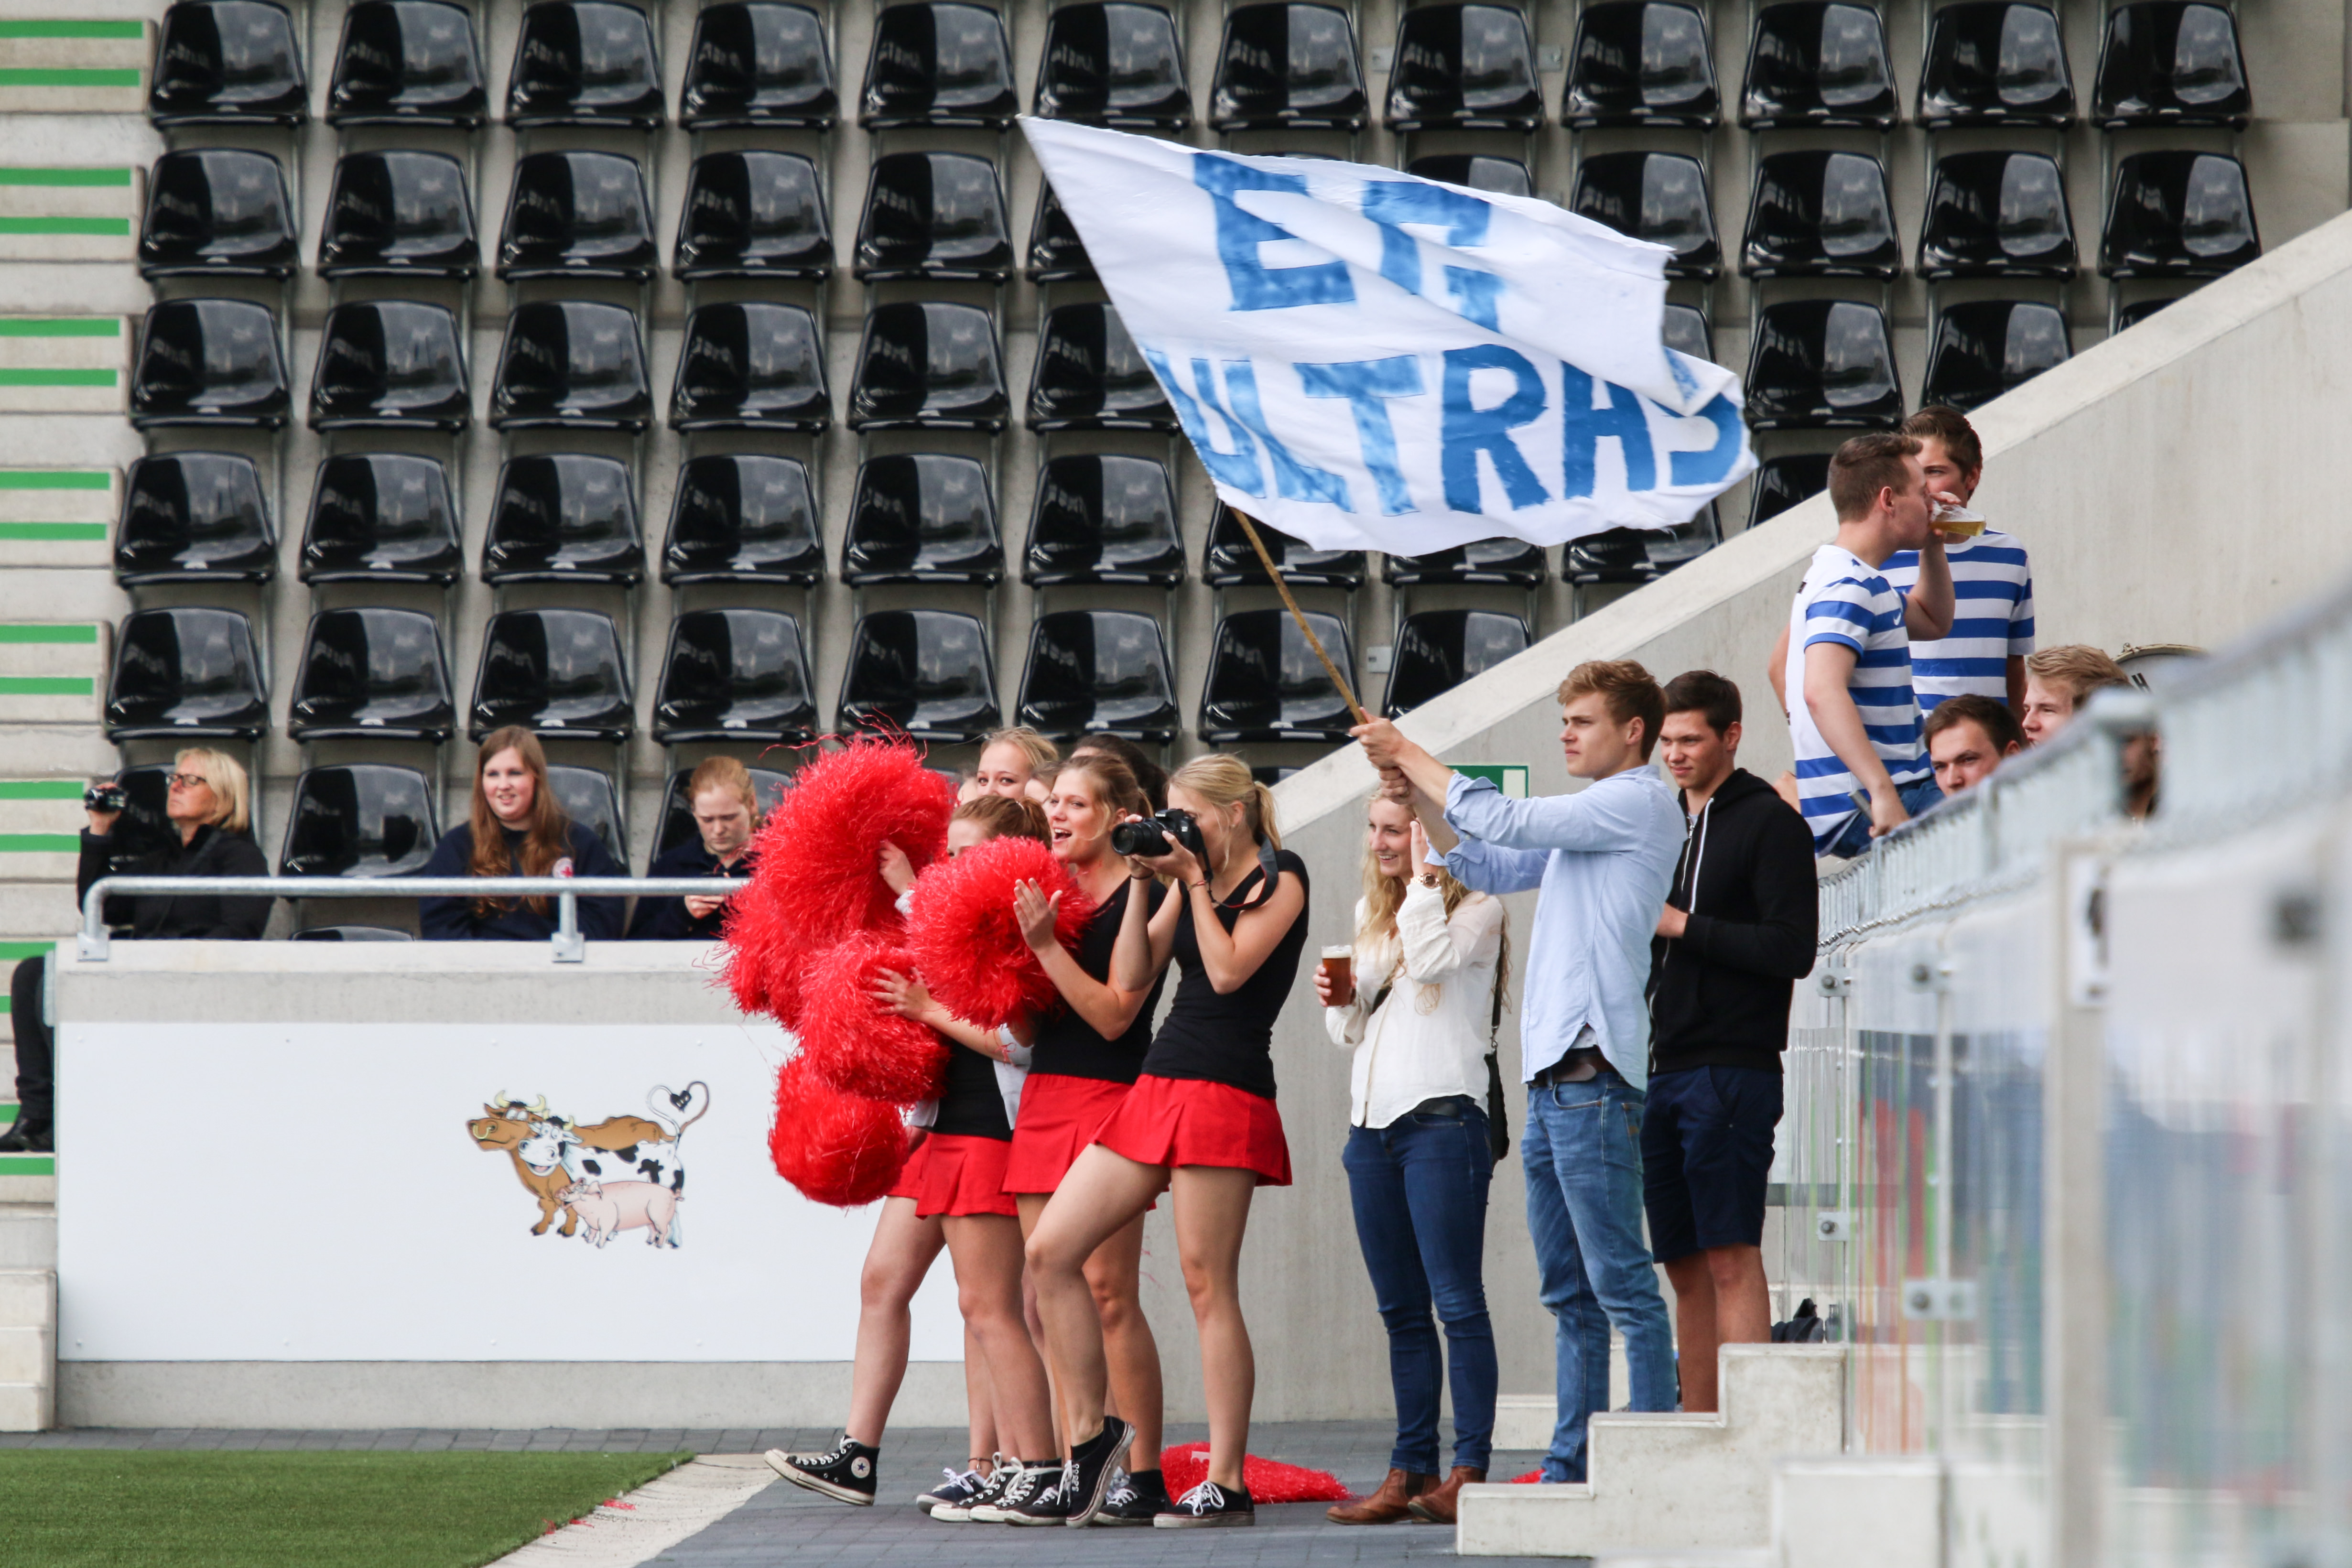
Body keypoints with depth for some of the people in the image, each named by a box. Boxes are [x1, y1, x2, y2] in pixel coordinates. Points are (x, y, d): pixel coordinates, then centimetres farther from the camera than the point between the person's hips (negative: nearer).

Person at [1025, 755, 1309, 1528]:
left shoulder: (1279, 879, -3)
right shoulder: (1190, 879, 18)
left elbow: (1229, 970, -15)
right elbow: (1129, 977, 12)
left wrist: (1195, 882, -7)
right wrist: (1144, 884, 5)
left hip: (1226, 1095, -8)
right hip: (1156, 1087, 8)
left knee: (1208, 1287, -8)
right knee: (1049, 1251, 0)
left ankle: (1227, 1484, -5)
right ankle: (1091, 1429, 11)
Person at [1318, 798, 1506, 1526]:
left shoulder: (1477, 910, -1)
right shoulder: (1372, 913, 19)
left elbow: (1430, 961, -21)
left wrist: (1424, 875, -12)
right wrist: (1339, 1002, 3)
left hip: (1442, 1117, -7)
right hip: (1372, 1123, 8)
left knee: (1456, 1301, -9)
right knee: (1401, 1309, 8)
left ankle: (1469, 1470, -9)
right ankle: (1410, 1472, 10)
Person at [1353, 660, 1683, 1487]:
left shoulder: (1642, 803, -5)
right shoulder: (1588, 821, 24)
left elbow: (1505, 822, -10)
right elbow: (1484, 866, 28)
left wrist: (1411, 755, -2)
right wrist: (1415, 794, 14)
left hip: (1595, 1075, -10)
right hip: (1552, 1077, 10)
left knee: (1619, 1279, -11)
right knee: (1569, 1292, 10)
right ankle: (1571, 1465, 12)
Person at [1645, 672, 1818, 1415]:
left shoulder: (1769, 824, -3)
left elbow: (1792, 949, -13)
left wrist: (1684, 926, -12)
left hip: (1733, 1069, -8)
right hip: (1662, 1073, 8)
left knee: (1730, 1256, -12)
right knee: (1686, 1264, 6)